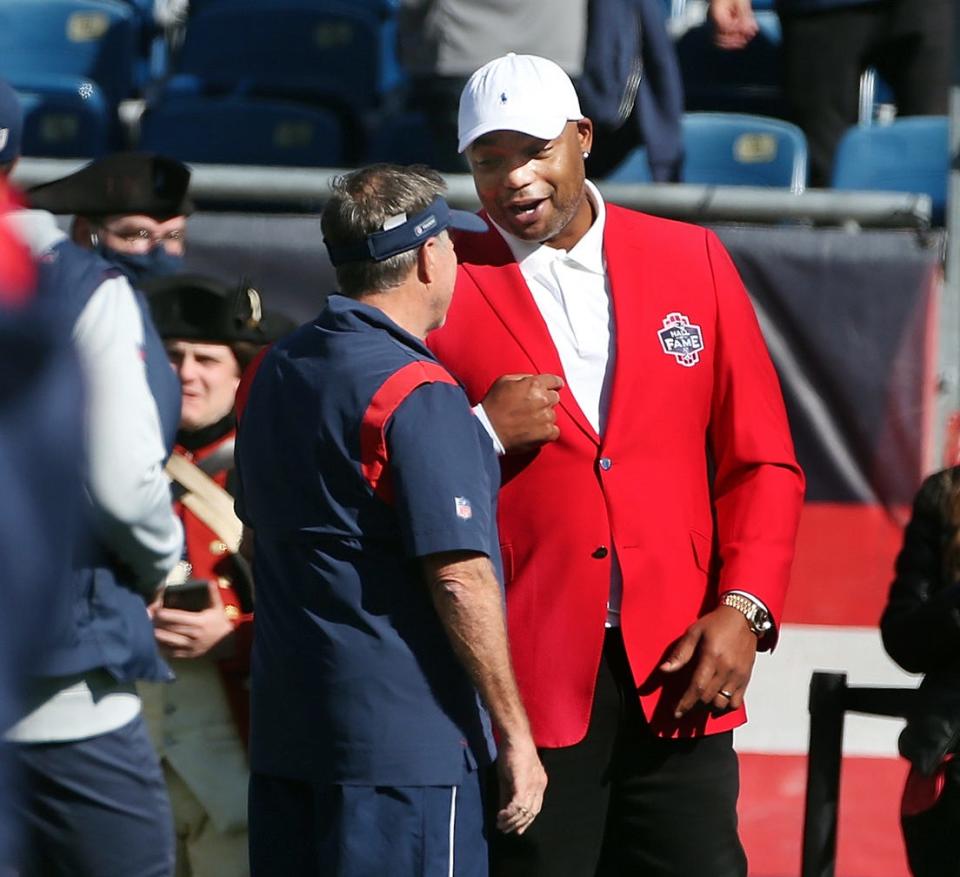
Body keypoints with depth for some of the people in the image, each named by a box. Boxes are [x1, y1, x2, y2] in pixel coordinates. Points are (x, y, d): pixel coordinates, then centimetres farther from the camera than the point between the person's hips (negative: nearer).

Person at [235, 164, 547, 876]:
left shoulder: (276, 372, 11)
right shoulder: (417, 395, -15)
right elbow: (459, 577, -19)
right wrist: (515, 736, -14)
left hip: (284, 729, 8)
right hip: (406, 738, -8)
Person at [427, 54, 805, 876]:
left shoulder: (691, 259, 10)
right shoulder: (445, 287, 3)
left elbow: (761, 460, 10)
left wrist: (744, 609, -2)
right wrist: (481, 435, -11)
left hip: (678, 675, 2)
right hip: (525, 679, -2)